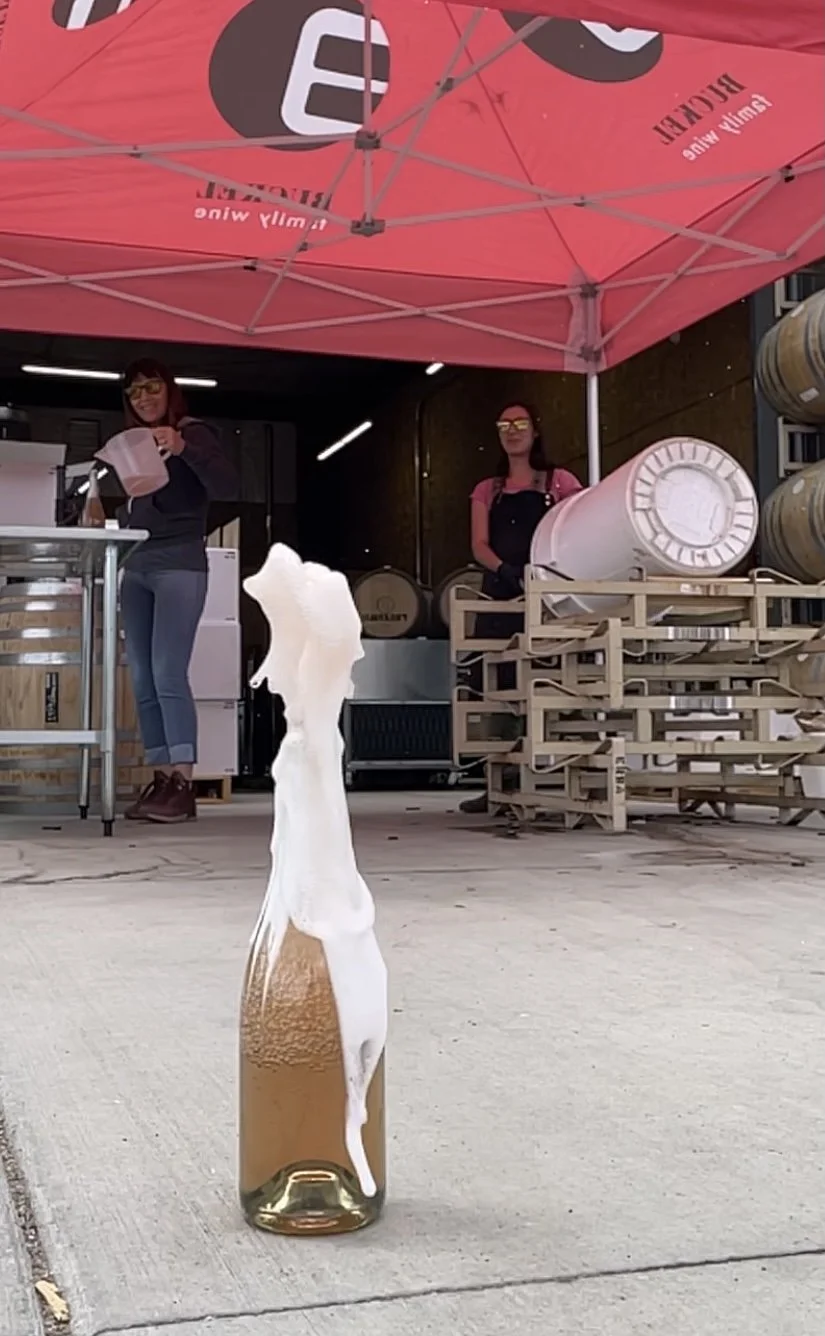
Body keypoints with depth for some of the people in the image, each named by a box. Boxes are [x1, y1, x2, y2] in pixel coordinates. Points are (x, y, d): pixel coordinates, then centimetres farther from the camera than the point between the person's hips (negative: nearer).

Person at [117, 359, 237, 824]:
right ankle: (162, 778, 2)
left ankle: (184, 784, -17)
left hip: (179, 566, -7)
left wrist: (182, 448, -24)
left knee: (168, 673, -16)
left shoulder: (194, 432, 3)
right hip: (136, 568, 7)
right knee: (143, 679, 1)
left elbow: (227, 487, -13)